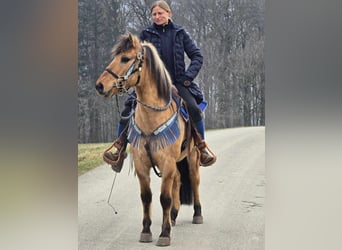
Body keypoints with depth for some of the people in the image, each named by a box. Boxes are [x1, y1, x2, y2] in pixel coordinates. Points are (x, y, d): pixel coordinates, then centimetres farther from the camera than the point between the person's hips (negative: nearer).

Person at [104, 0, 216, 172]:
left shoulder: (180, 33, 8)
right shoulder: (146, 34, 7)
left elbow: (197, 56, 8)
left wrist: (188, 77, -6)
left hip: (177, 82, -1)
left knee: (194, 109, -25)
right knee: (128, 108, -18)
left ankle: (202, 147, -7)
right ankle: (120, 149, -6)